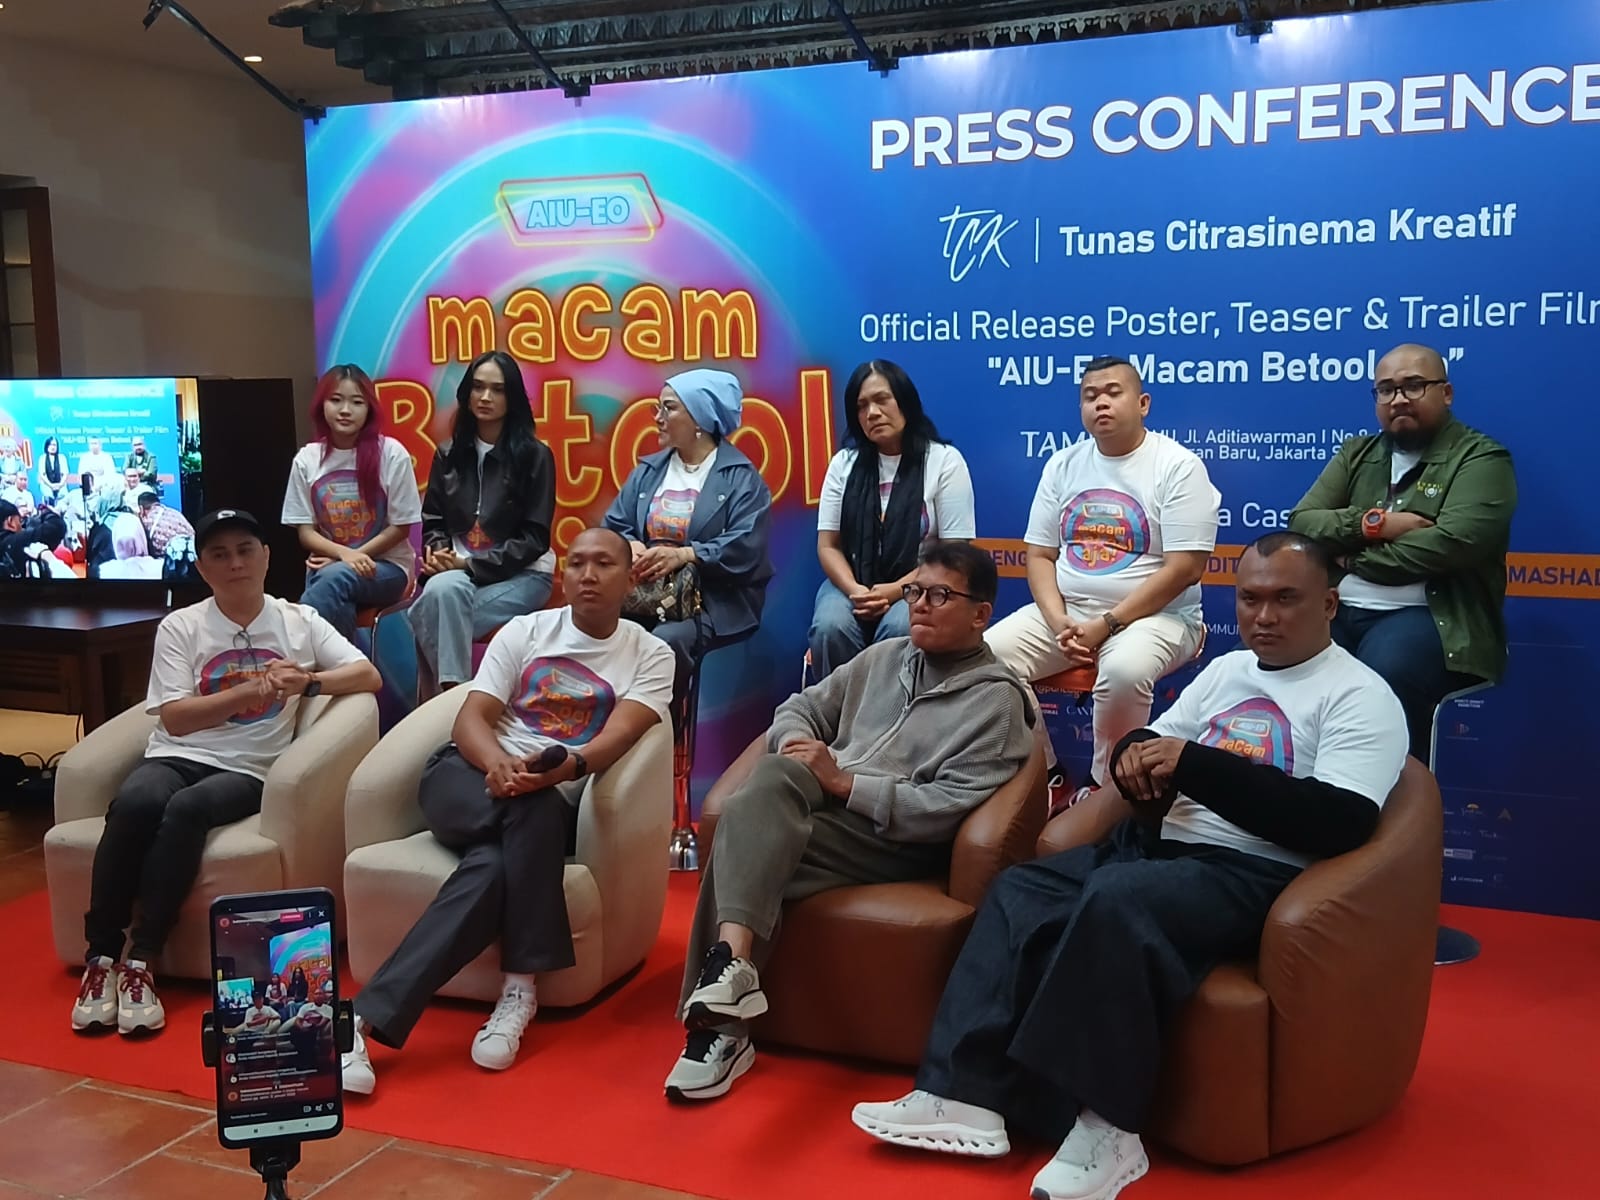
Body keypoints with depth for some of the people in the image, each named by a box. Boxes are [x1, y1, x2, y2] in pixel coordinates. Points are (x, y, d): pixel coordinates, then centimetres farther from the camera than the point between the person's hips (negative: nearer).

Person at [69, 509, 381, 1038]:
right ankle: (102, 957, -21)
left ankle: (141, 961, -27)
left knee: (188, 809, -34)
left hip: (247, 770, -1)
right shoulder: (180, 627, 8)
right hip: (177, 757, 1)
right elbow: (173, 718, -2)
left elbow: (369, 676, 2)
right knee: (136, 802, -34)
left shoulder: (299, 621, 10)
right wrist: (250, 691, -13)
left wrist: (308, 682, -14)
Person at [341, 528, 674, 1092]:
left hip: (553, 805, 0)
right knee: (534, 808, -36)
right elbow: (470, 718, 0)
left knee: (492, 866, -35)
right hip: (468, 777, 0)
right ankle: (520, 984, -33)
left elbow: (620, 735, -12)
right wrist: (497, 761, -26)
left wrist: (566, 766, -36)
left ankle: (368, 1017, -34)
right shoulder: (525, 630, 9)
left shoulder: (650, 656, 6)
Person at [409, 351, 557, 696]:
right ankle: (453, 691, -23)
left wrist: (471, 564, -14)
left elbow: (534, 539, -6)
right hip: (459, 571, 4)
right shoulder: (449, 454, 11)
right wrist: (438, 552, -11)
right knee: (442, 590, -33)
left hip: (521, 574, -4)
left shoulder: (534, 455, -2)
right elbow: (433, 519, 13)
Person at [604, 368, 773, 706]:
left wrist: (683, 555, -25)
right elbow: (613, 526, 12)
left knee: (666, 641, -35)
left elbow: (745, 547, -13)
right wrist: (630, 548, -12)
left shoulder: (740, 476, -1)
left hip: (714, 602, -4)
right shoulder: (648, 470, 18)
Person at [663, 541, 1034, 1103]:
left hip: (896, 841, -5)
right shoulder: (884, 656, 20)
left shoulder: (997, 700, -2)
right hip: (818, 811, 6)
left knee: (749, 845, -29)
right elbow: (804, 707, 21)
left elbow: (947, 809, -13)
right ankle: (731, 964, -41)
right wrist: (795, 751, -4)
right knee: (771, 780, -31)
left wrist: (844, 783, -15)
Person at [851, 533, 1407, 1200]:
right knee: (1019, 891, -11)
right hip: (1155, 845, 8)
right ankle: (965, 1094, -17)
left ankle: (1104, 1126, -25)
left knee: (1116, 900, -34)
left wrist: (1195, 762, -20)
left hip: (1254, 874, -8)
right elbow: (1148, 740, 22)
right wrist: (1137, 757, -6)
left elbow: (1341, 822, -19)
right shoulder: (1225, 671, 18)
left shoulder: (1360, 698, -5)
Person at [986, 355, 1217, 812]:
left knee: (1124, 670, -38)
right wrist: (1058, 623, -11)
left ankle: (1102, 785, -10)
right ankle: (1043, 775, -1)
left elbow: (1184, 569, -14)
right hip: (1065, 610, 5)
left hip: (1154, 615, -5)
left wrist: (1107, 625, -18)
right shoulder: (1062, 465, 9)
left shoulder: (1178, 466, -7)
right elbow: (1039, 555, 8)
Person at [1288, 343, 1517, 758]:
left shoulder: (1480, 457, 2)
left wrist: (1356, 558, -5)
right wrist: (1370, 524, -8)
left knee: (1376, 686, -36)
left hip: (1428, 616, -5)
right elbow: (1302, 522, 10)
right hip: (1339, 609, 5)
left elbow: (1452, 542, -15)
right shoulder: (1357, 452, 20)